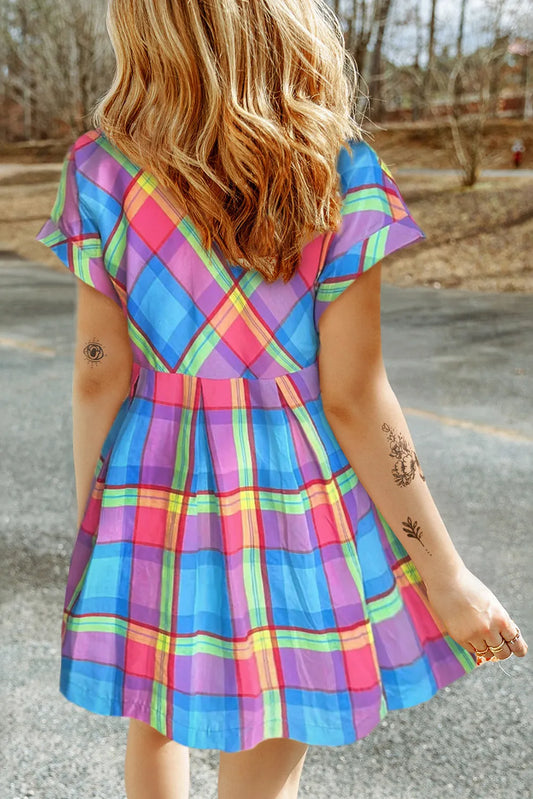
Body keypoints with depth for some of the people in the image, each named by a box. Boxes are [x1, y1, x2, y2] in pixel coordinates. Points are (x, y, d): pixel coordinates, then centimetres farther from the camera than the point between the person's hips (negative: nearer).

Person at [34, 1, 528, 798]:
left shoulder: (102, 171, -8)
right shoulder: (338, 176, -13)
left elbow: (99, 378, -7)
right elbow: (353, 400, -14)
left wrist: (91, 526, 8)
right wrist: (446, 575, -6)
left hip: (154, 486, 2)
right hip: (295, 492, -2)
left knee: (154, 720, 27)